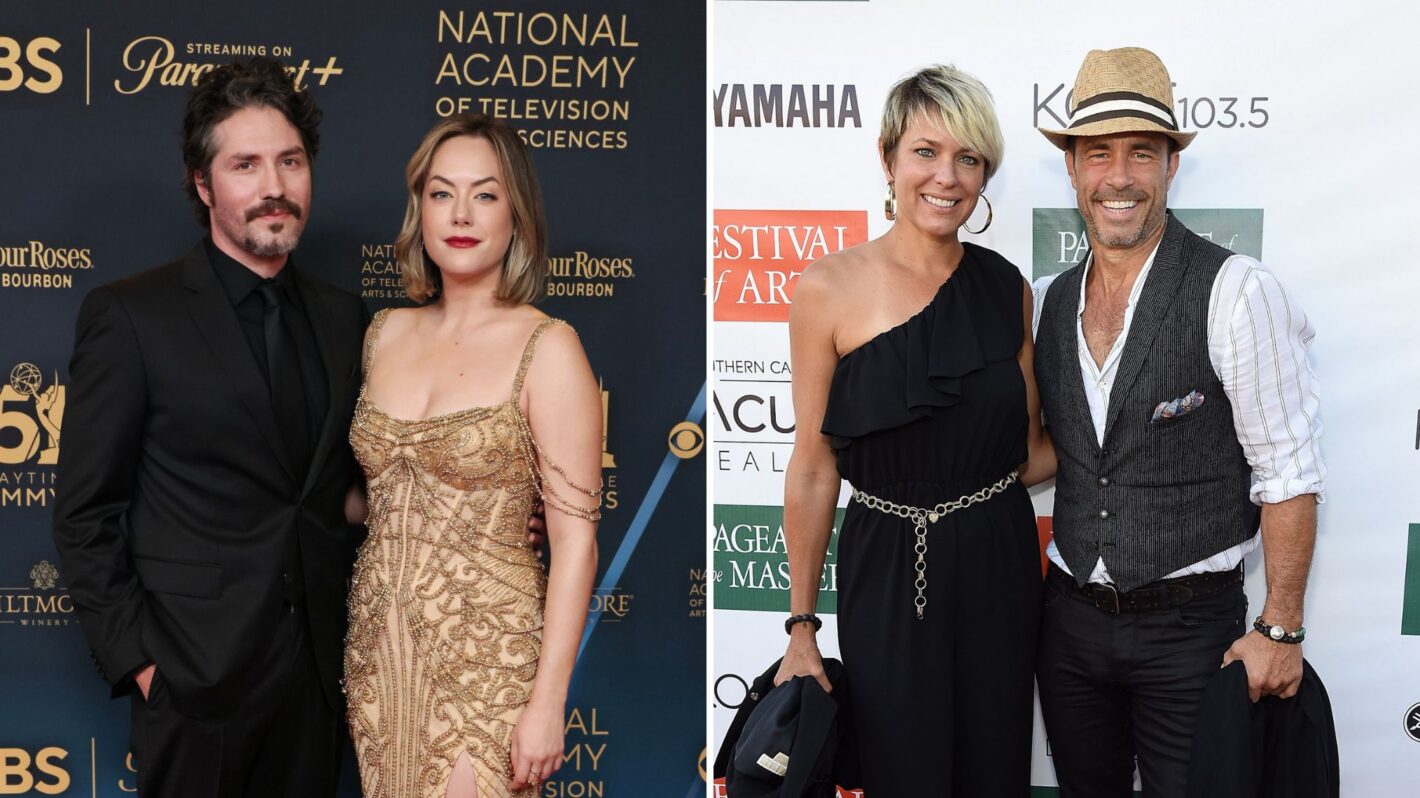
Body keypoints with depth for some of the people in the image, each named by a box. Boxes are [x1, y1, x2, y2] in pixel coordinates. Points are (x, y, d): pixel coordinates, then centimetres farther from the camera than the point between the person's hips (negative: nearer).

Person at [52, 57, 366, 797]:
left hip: (318, 671, 4)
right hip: (197, 676, -4)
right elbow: (85, 516, -7)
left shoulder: (342, 316, 6)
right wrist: (137, 659, -10)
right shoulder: (130, 316, -8)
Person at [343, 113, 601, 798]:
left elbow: (575, 540, -13)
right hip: (377, 648, 5)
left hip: (486, 656, -5)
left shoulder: (547, 349, -11)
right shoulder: (386, 333, 6)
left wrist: (547, 702, -15)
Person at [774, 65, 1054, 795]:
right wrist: (801, 628, -3)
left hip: (998, 570, 3)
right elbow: (814, 468, -6)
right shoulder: (830, 289, -9)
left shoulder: (1006, 288, 1)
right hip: (887, 577, -3)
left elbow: (1029, 452, 8)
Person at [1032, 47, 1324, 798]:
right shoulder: (1046, 302, 3)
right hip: (1070, 616, 5)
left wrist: (1280, 632, -12)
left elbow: (1289, 474, -13)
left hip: (1191, 627, -5)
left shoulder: (1236, 293, -15)